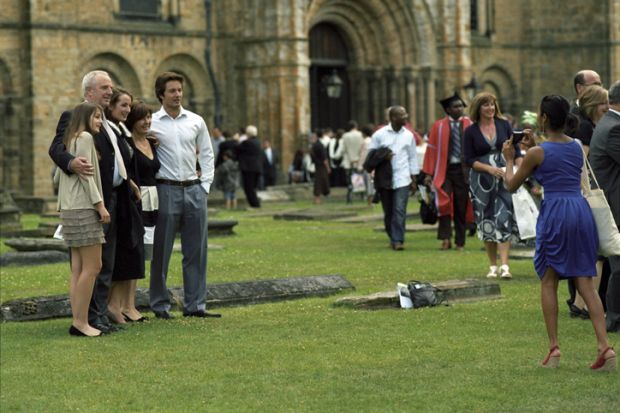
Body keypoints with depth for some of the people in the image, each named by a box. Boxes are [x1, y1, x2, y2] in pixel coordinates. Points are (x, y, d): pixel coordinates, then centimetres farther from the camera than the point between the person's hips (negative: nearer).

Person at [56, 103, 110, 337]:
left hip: (71, 210, 10)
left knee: (78, 269, 6)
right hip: (84, 208, -10)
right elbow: (86, 174, -15)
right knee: (92, 267, -9)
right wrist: (100, 205, -15)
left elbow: (58, 174, 20)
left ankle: (78, 321, 4)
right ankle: (80, 322, -11)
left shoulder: (70, 140, 21)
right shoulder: (85, 137, -8)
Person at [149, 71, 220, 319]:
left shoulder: (196, 121, 9)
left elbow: (206, 155, 14)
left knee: (196, 250, 5)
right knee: (161, 251, 1)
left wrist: (205, 186, 4)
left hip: (194, 189, 4)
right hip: (166, 190, -4)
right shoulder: (151, 123, -2)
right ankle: (160, 305, 9)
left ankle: (195, 305, 12)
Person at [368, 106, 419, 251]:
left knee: (399, 210, -11)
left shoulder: (408, 135, 6)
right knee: (388, 212, 8)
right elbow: (370, 155, 4)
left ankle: (398, 240, -11)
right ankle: (393, 239, 23)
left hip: (402, 179, 0)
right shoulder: (379, 134, -1)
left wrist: (413, 179, 9)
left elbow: (412, 158, 11)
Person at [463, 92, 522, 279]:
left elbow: (516, 151, 7)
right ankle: (493, 266, 14)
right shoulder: (471, 131, 1)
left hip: (504, 179, 0)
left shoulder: (504, 125, 4)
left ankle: (504, 266, -16)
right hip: (481, 180, 0)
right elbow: (469, 160, -1)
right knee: (486, 223, 4)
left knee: (504, 220, -11)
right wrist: (489, 168, -14)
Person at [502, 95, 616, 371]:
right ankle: (604, 346, -7)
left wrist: (509, 159, 21)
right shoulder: (578, 147, 11)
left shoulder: (537, 153, -6)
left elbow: (511, 185, 6)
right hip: (581, 210, 5)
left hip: (555, 213, -5)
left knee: (548, 282, 9)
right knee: (585, 283, 5)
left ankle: (554, 348, 5)